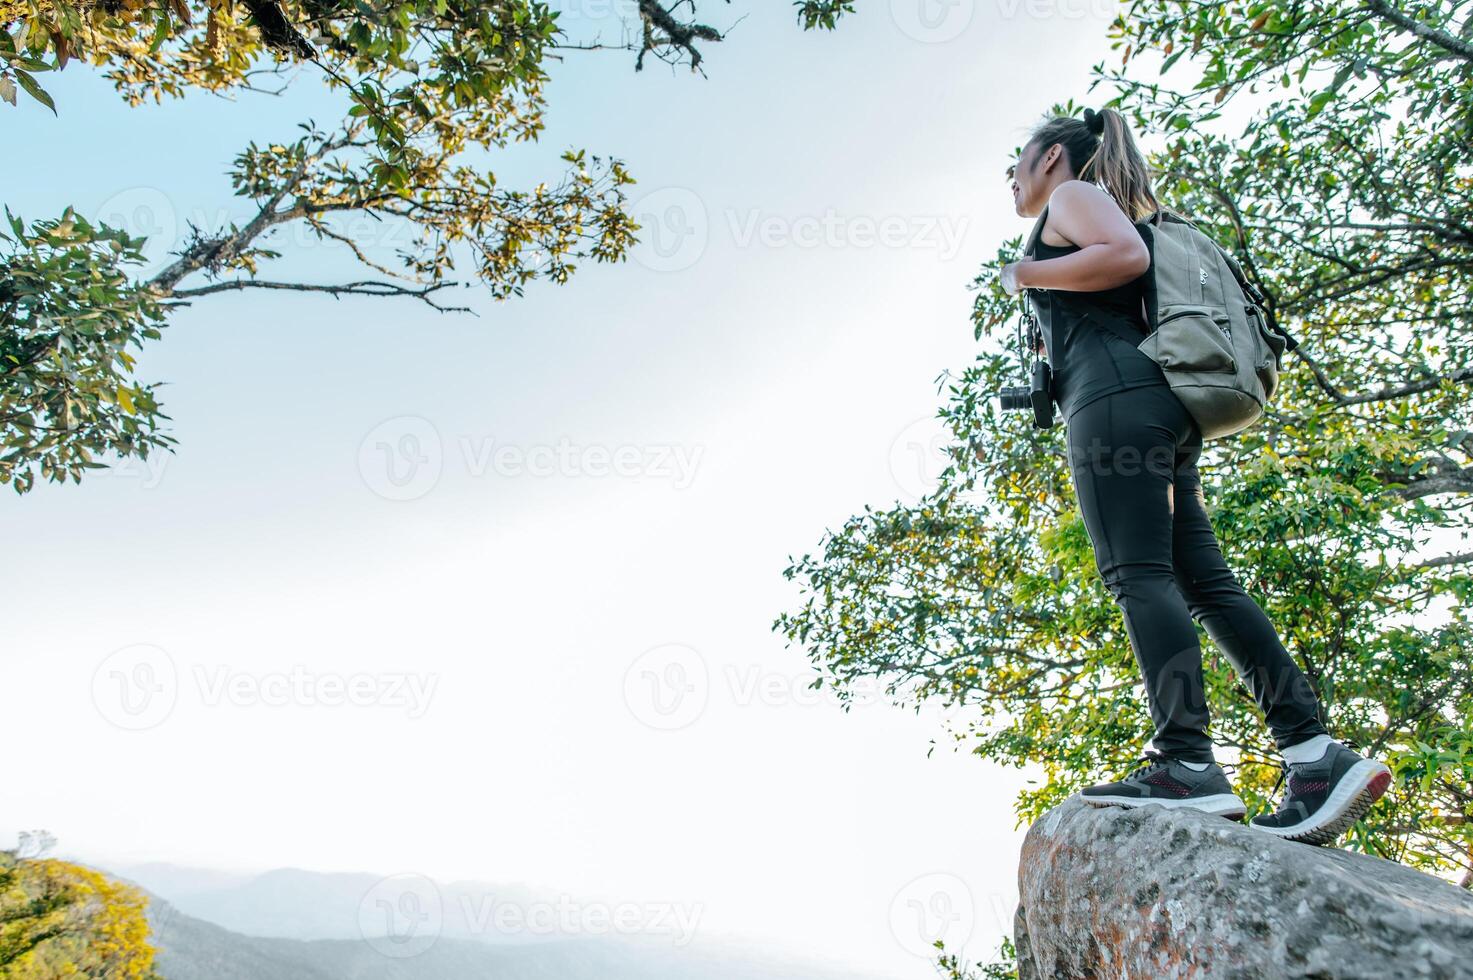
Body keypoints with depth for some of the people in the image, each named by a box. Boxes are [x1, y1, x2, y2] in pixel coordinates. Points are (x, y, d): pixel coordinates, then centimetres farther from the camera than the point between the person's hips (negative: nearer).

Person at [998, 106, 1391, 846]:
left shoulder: (1074, 193, 10)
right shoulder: (1089, 217, 35)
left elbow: (1128, 255, -10)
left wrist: (1026, 275, 0)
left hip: (1114, 395, -9)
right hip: (1160, 410, 9)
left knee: (1140, 574, -19)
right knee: (1205, 583, -1)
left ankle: (1188, 766, -25)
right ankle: (1318, 757, -7)